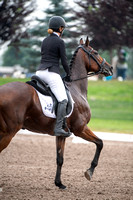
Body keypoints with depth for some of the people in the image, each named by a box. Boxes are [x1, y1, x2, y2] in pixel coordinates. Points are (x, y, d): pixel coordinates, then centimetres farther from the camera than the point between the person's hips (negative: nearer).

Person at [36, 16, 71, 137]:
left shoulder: (45, 40, 16)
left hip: (40, 71, 8)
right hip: (52, 73, -8)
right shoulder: (60, 42, -5)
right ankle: (58, 128, -26)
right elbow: (64, 61, -6)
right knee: (63, 100, -12)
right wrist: (68, 75, 7)